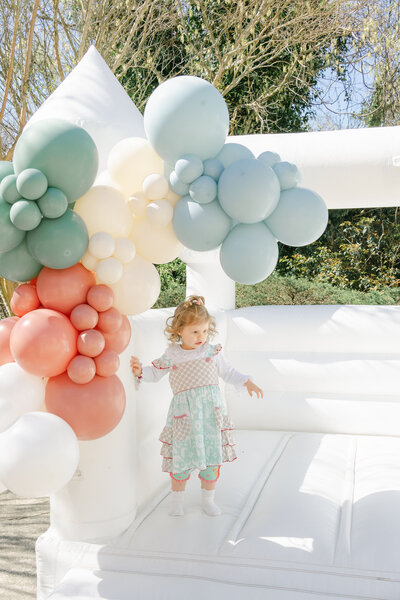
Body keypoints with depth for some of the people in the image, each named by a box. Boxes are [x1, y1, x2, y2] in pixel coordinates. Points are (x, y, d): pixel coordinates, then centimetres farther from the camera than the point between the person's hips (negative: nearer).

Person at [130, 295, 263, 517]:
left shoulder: (212, 352, 5)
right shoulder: (171, 355, 3)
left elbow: (227, 372, 17)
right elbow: (155, 373, 13)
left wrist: (247, 382, 9)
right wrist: (140, 371, -5)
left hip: (211, 410, 1)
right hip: (184, 412, -1)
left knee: (212, 454, 5)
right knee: (182, 456, 1)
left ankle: (208, 499, 25)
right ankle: (177, 498, 24)